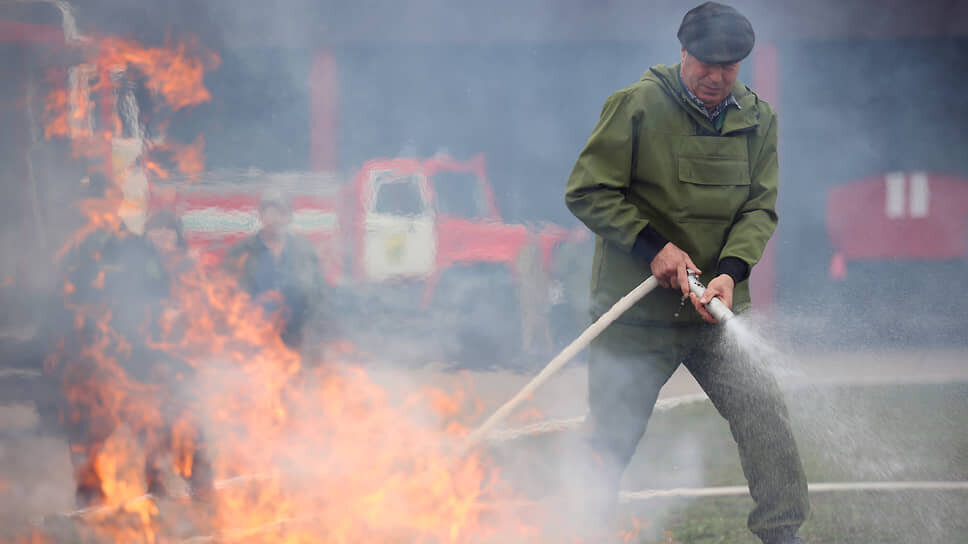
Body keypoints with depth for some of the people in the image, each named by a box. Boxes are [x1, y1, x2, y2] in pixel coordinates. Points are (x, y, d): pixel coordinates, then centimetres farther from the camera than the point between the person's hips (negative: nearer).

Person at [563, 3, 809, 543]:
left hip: (719, 307, 3)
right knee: (611, 440, 3)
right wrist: (653, 246, -16)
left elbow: (760, 208, 3)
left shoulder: (758, 119, 3)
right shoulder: (636, 105, -9)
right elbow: (586, 192, -7)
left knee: (766, 413, -11)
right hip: (635, 309, -3)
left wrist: (730, 271, -15)